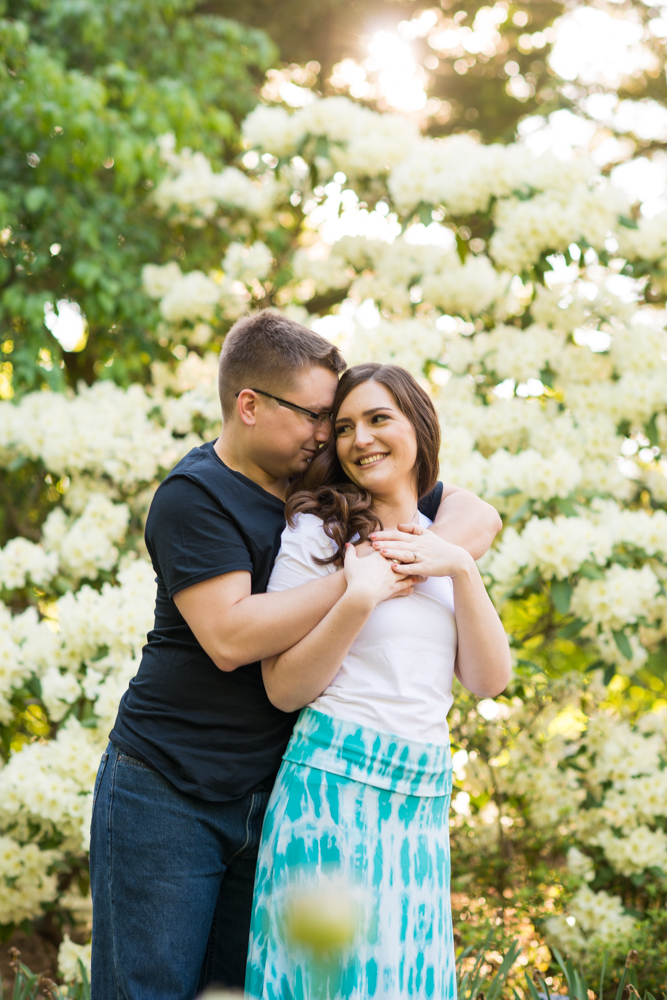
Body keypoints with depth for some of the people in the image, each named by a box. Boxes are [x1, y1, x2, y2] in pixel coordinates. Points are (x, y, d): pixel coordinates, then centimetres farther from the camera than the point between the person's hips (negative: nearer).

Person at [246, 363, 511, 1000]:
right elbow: (284, 690, -7)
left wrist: (461, 569, -7)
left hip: (425, 801, 5)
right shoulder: (318, 531, -3)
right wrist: (362, 595, -17)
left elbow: (489, 680, 5)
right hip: (335, 786, -5)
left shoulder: (442, 545, 13)